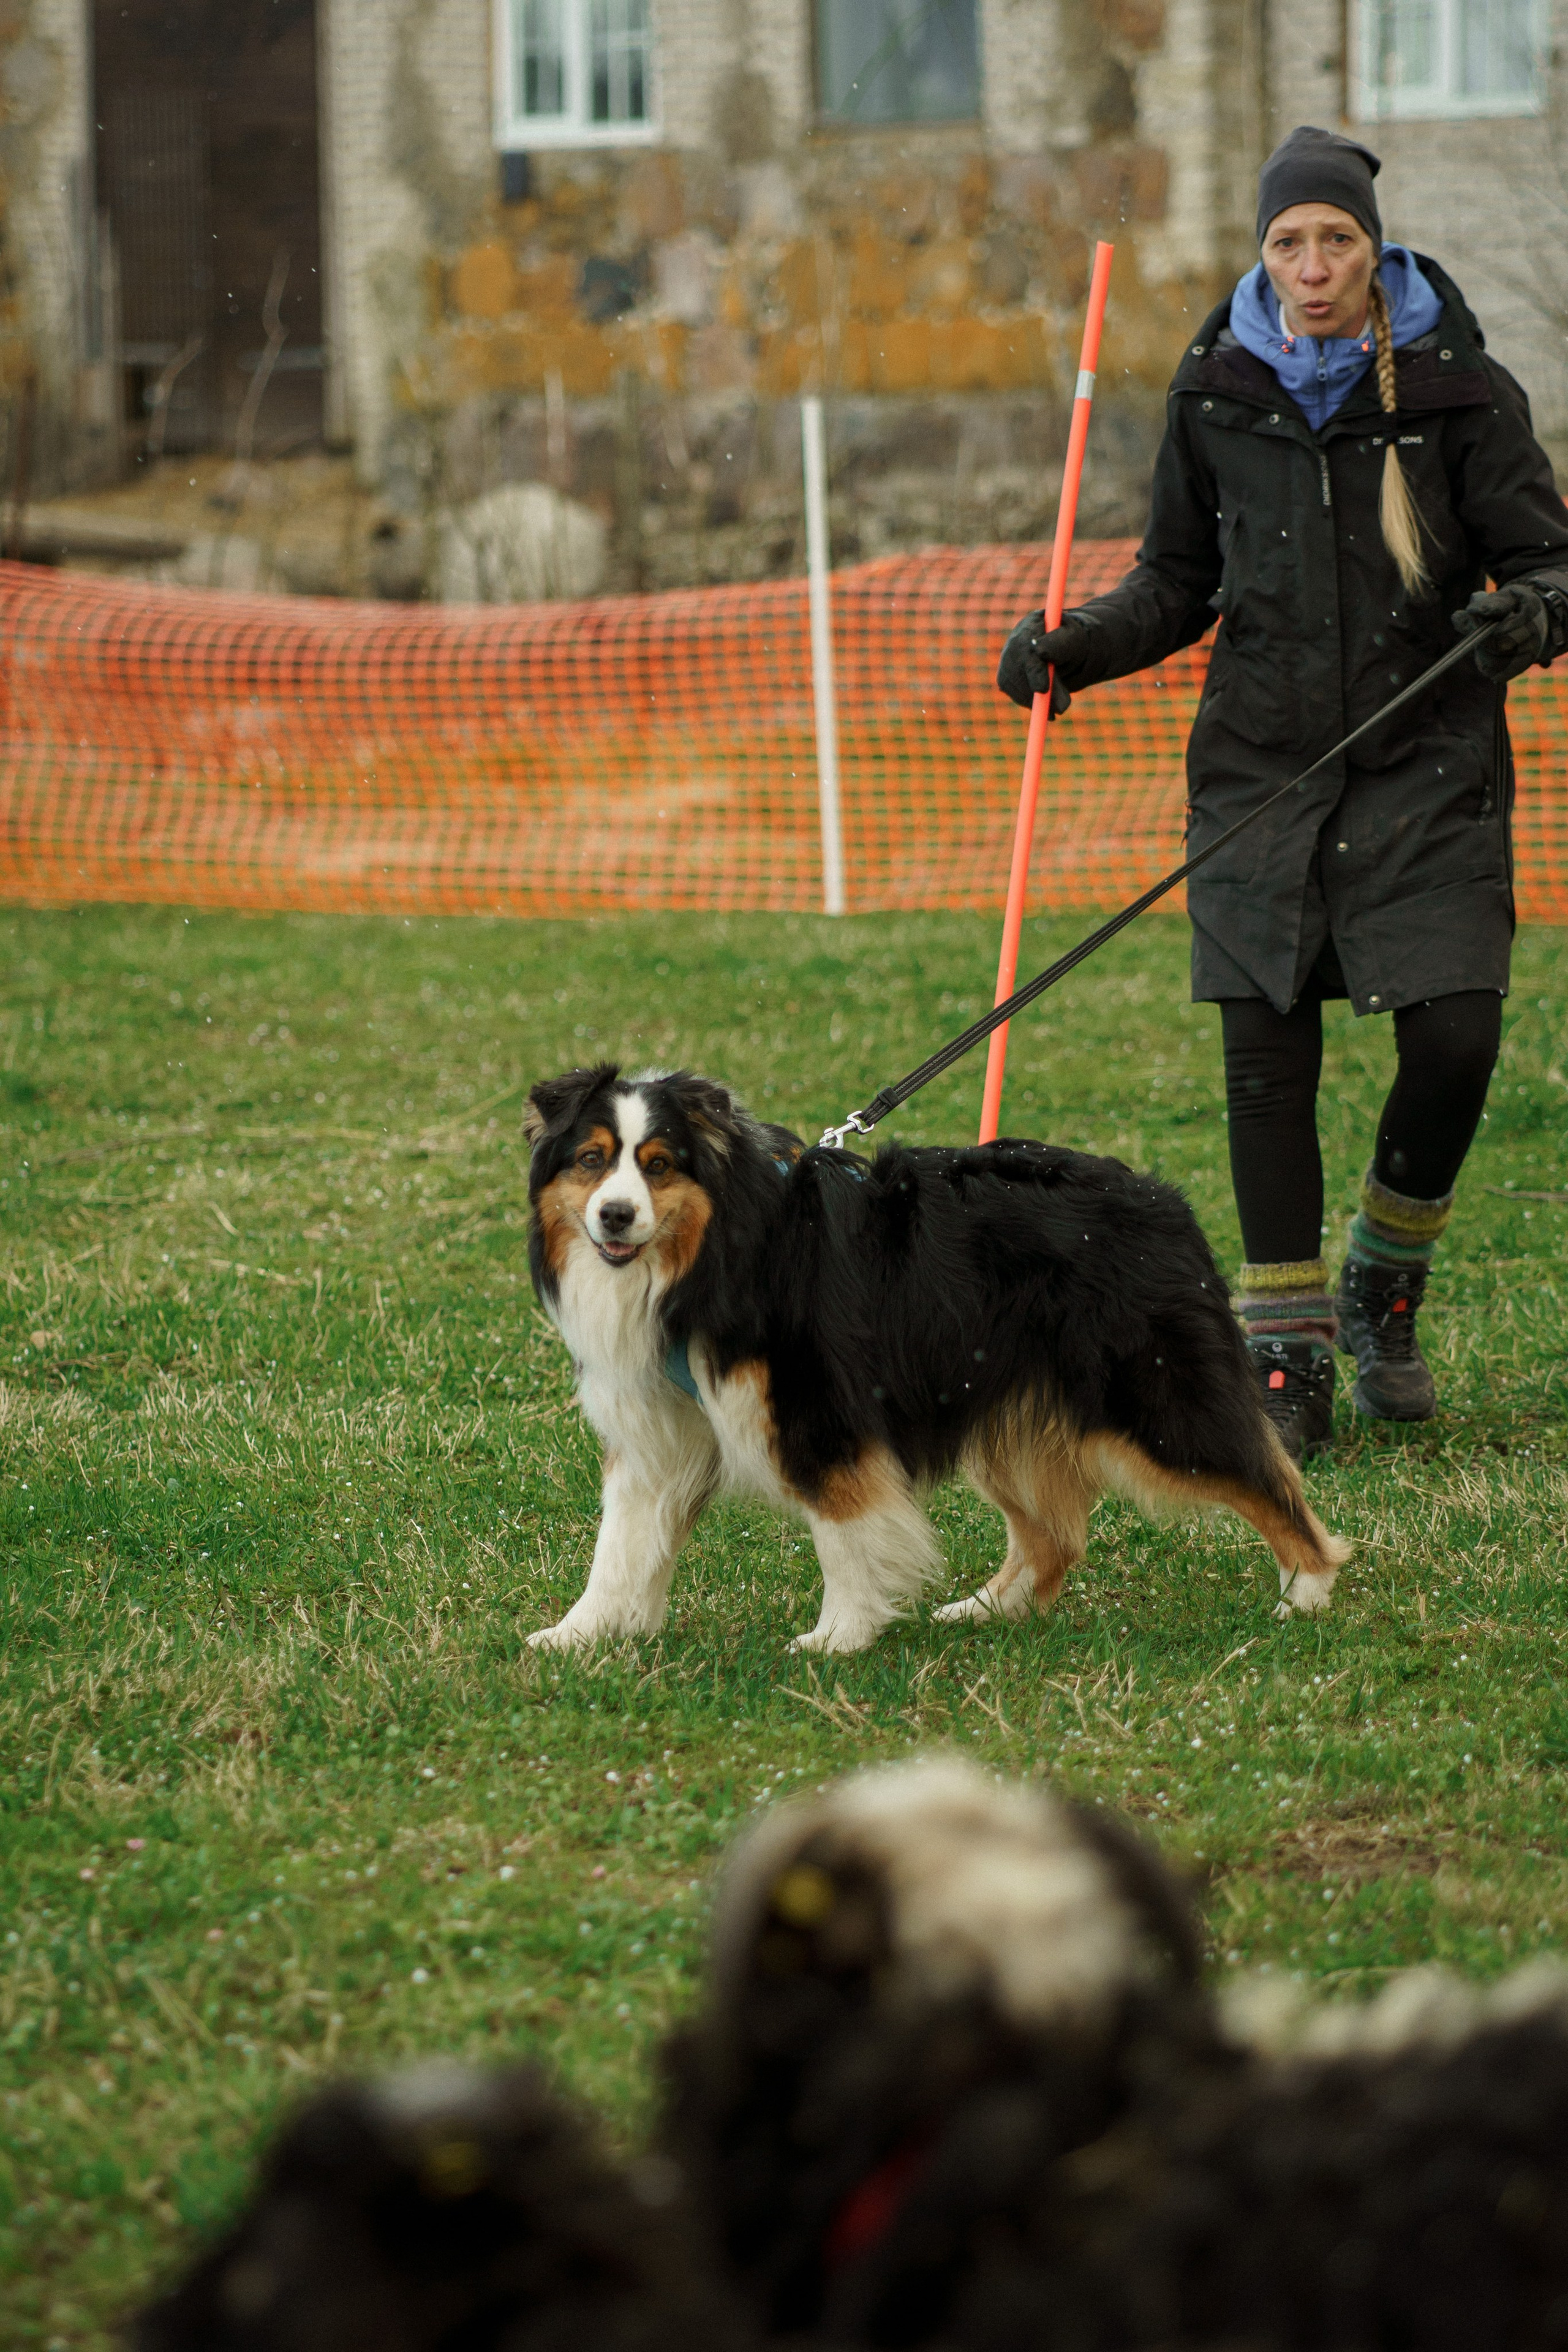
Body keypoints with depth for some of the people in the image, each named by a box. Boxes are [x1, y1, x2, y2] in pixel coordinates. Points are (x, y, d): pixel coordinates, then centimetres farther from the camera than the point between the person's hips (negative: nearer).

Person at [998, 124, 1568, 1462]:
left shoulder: (1459, 388, -3)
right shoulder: (1218, 393, 4)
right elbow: (1179, 585, 14)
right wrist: (1076, 645, -3)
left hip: (1428, 764, -2)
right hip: (1263, 766, 2)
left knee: (1455, 1046, -10)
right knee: (1266, 1058, -2)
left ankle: (1384, 1297, 17)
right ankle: (1287, 1359, 7)